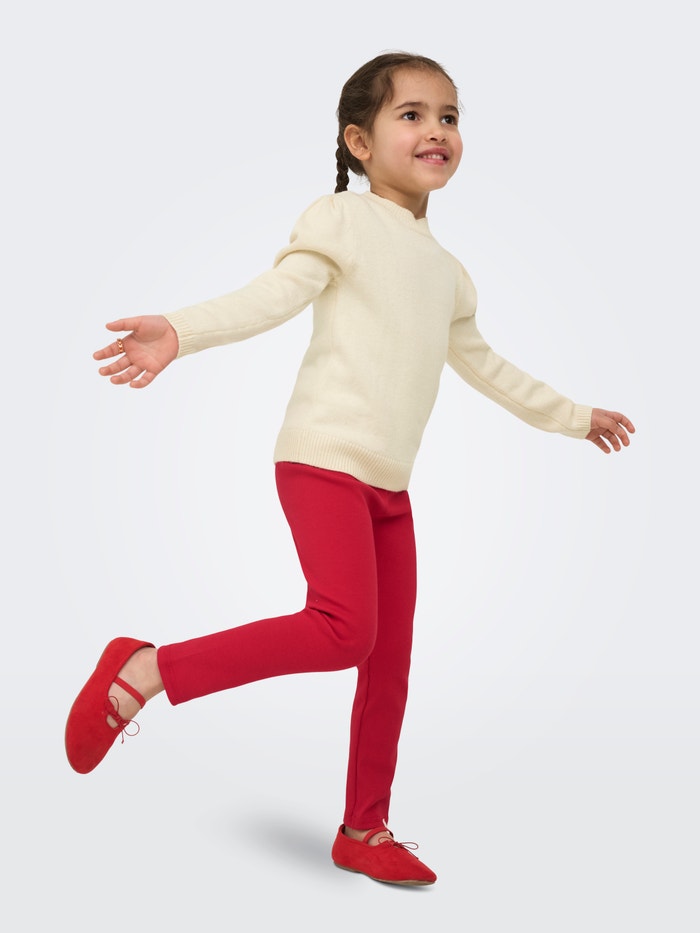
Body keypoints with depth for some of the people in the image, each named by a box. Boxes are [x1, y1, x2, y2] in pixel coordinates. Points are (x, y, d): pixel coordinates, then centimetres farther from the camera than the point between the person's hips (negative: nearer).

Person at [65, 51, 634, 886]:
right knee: (344, 629, -24)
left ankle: (363, 831, 22)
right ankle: (145, 669, -12)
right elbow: (275, 294, -15)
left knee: (390, 662, 8)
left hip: (389, 484, 8)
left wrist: (570, 416, 41)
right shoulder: (344, 219, 0)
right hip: (322, 458, -7)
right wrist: (180, 331, -33)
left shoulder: (447, 274, 21)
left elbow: (481, 363, 33)